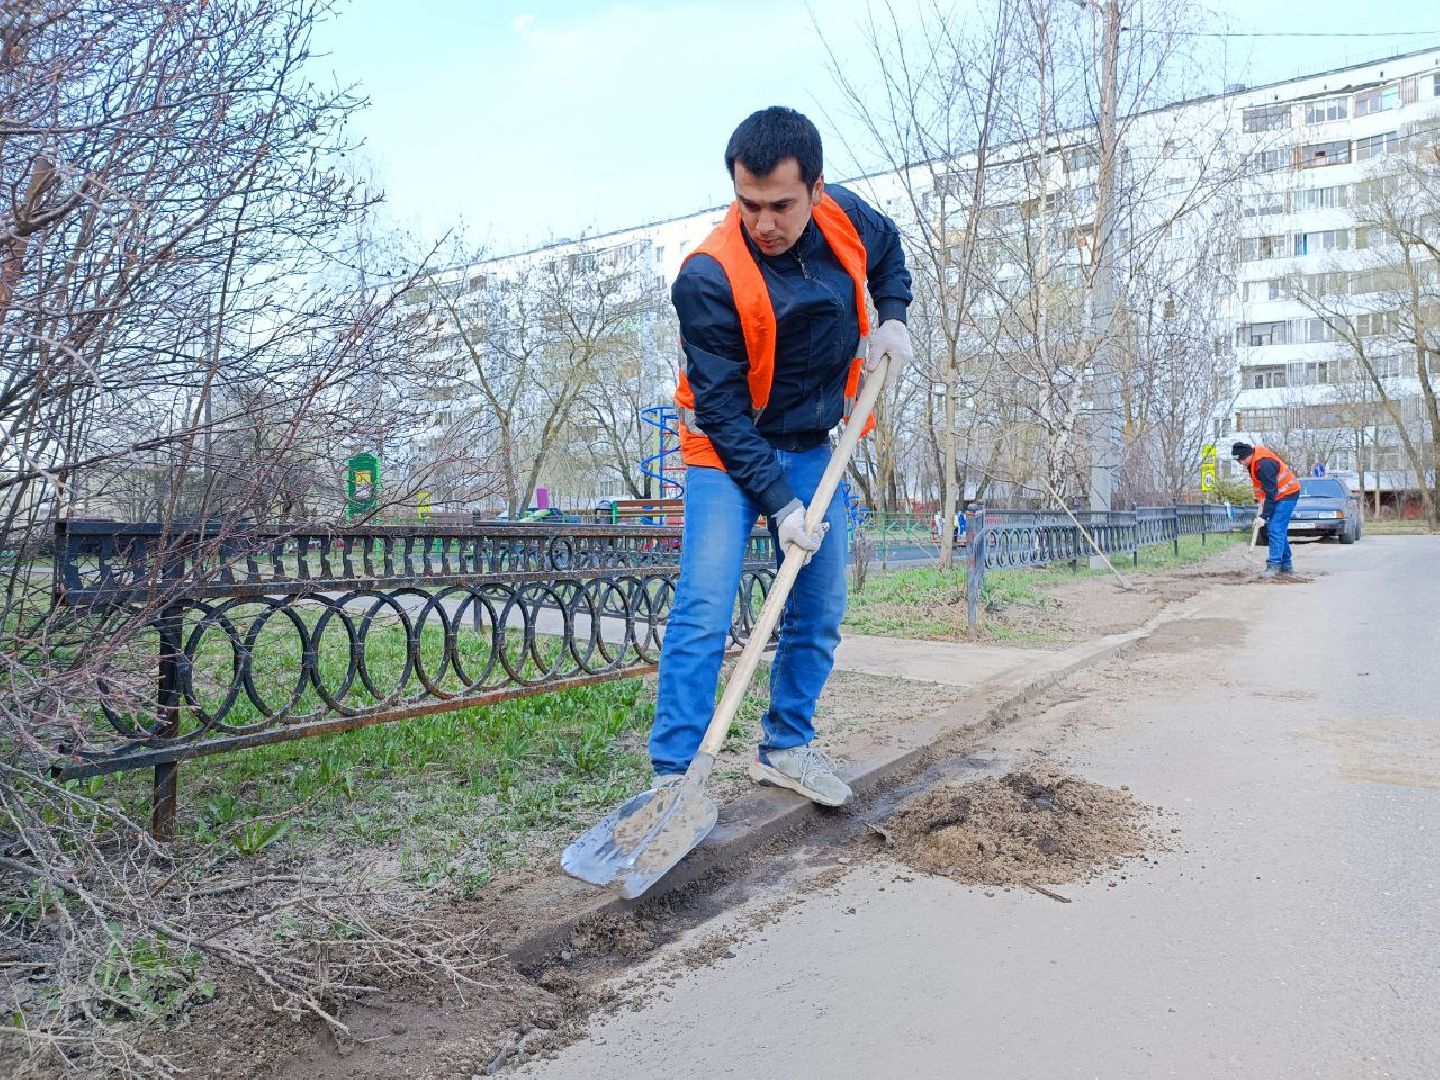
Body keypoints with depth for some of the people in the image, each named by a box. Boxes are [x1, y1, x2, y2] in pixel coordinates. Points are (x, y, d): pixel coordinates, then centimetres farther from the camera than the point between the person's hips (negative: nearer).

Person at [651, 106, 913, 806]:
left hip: (811, 449, 6)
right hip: (730, 451, -5)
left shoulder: (843, 217, -7)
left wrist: (891, 319, 0)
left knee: (820, 613, 7)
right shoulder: (708, 277, -24)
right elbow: (720, 409, -23)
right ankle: (673, 773, -7)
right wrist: (779, 502, -26)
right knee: (704, 612, -15)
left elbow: (888, 249, 18)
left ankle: (784, 748, 23)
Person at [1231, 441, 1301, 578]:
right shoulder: (1254, 461, 1)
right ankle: (1286, 565, 19)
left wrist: (1264, 516, -26)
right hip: (1279, 495, 10)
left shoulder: (1264, 465, -30)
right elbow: (1261, 484, 16)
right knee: (1280, 530, 13)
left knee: (1276, 529, -16)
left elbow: (1271, 494, -28)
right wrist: (1259, 499, 4)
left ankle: (1274, 565, -19)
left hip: (1287, 495, -10)